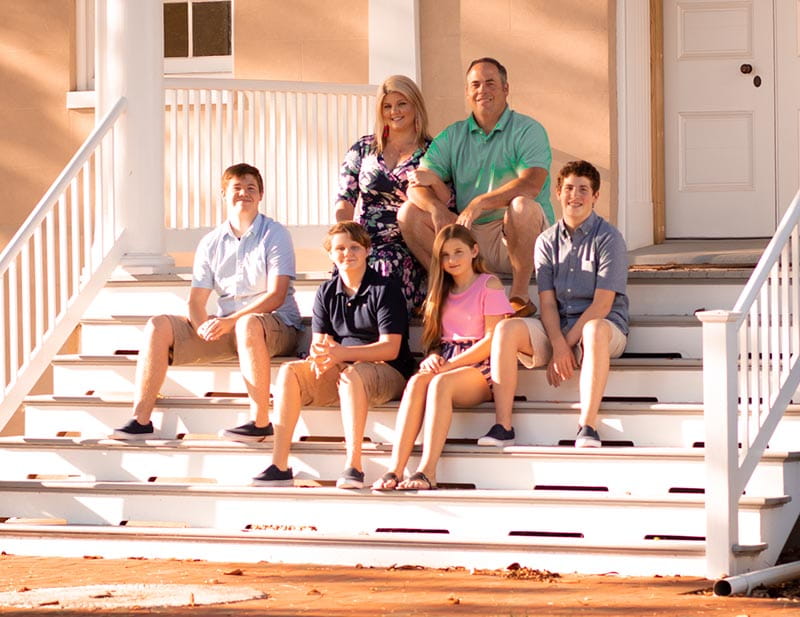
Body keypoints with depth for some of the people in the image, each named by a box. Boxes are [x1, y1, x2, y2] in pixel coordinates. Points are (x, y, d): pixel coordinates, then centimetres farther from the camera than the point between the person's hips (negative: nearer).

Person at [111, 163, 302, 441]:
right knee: (159, 326, -13)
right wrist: (202, 325, -19)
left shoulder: (275, 235, -4)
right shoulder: (211, 243, 10)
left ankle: (261, 422, -36)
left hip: (276, 326, -5)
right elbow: (195, 300, 6)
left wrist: (231, 320, -27)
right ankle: (140, 421, -19)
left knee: (248, 324, -41)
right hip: (224, 326, 5)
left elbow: (276, 295, -15)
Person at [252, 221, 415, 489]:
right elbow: (318, 342, 8)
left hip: (388, 372, -5)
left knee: (351, 375, -39)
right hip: (341, 370, 5)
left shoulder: (385, 290, -6)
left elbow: (390, 348, -14)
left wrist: (342, 353, -27)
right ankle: (279, 466, -28)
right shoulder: (326, 293, 12)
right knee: (289, 371, -19)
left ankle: (353, 466, -43)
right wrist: (319, 356, -20)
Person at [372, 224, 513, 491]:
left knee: (441, 383, -36)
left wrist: (451, 364, -14)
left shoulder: (489, 285, 3)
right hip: (446, 362, 5)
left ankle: (427, 471, -43)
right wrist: (433, 358, -5)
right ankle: (395, 469, -42)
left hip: (479, 367, -5)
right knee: (417, 382, -30)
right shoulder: (442, 293, 22)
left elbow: (492, 340, -7)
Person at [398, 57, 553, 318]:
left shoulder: (528, 130, -2)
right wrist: (437, 208, -22)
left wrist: (479, 203, -28)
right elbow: (416, 185, 1)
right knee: (409, 212, -9)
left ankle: (520, 295, -24)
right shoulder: (452, 137, 12)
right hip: (468, 237, 4)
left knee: (522, 205, -36)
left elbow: (531, 186, -20)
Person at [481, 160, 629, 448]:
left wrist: (567, 344, -18)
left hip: (606, 328, -4)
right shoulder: (547, 241, 10)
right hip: (556, 329, 4)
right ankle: (503, 426, -26)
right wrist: (558, 345, -17)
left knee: (596, 329, -40)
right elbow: (547, 303, 1)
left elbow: (602, 303, -12)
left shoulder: (608, 238, -4)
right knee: (506, 330, -22)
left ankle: (588, 426, -43)